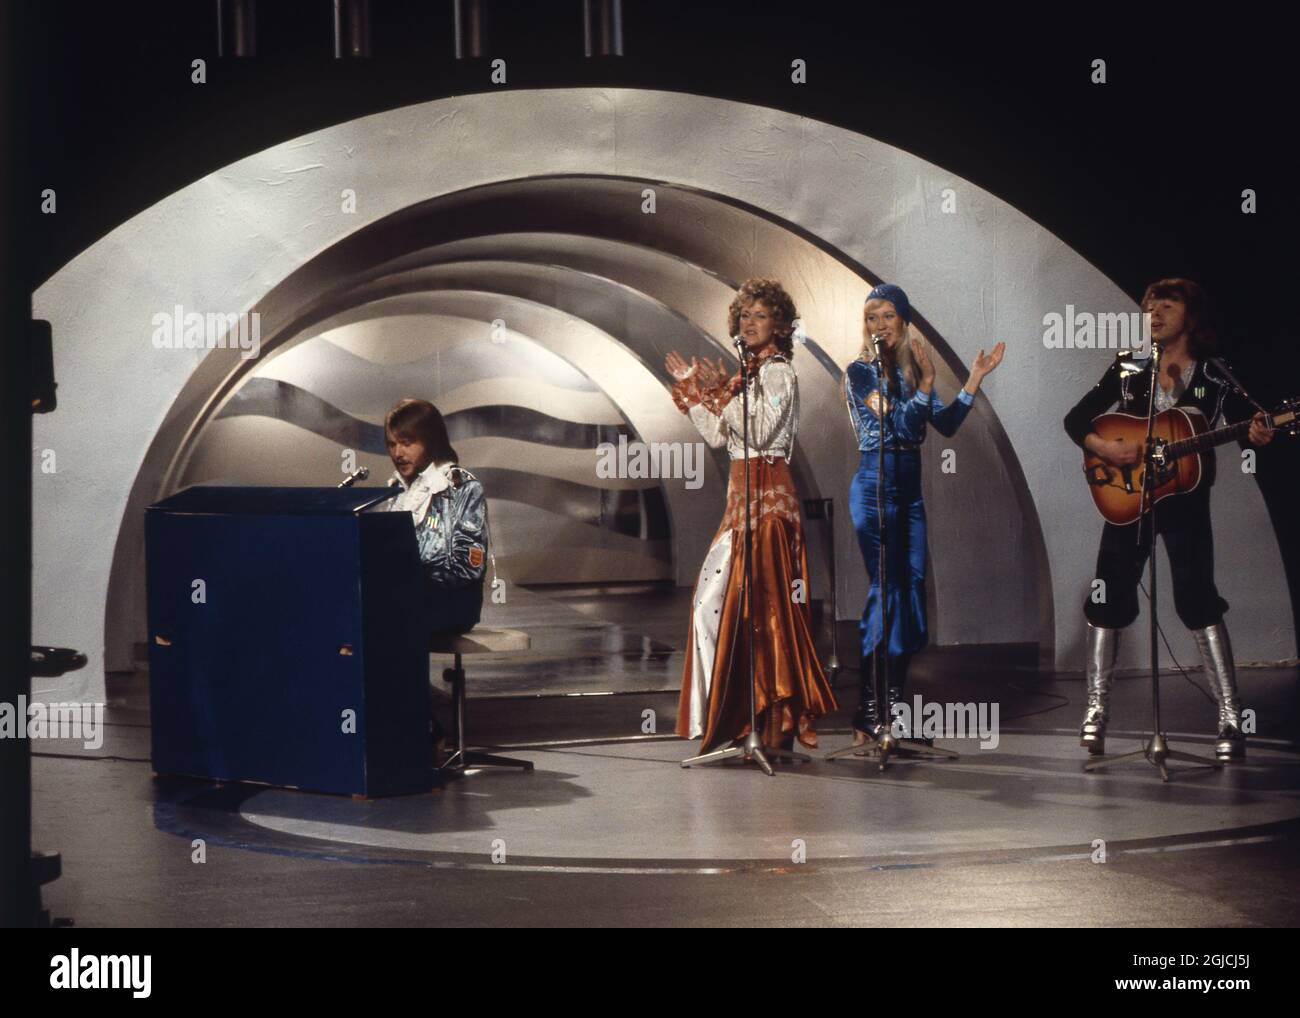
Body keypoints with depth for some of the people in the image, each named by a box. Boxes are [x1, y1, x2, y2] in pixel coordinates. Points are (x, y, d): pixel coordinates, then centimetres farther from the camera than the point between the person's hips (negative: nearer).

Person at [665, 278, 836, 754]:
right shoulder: (751, 373, 18)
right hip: (743, 496, 9)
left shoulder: (778, 372, -8)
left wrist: (722, 392, -16)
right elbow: (719, 436, 16)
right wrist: (692, 390, 14)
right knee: (714, 599, 8)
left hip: (767, 496, -9)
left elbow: (758, 432, -18)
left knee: (762, 604, -9)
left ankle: (782, 718, -3)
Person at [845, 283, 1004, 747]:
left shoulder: (910, 369, 13)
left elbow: (946, 424, 8)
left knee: (912, 586, 5)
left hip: (909, 487, 7)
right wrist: (926, 383, -23)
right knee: (887, 588, -11)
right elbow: (897, 423, -16)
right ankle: (868, 716, -7)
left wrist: (975, 378, 5)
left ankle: (893, 709, 12)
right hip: (875, 485, -7)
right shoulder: (860, 371, -5)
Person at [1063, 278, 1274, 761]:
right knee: (1109, 598, 2)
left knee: (1198, 601, -9)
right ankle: (1096, 711, 12)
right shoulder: (1127, 369, 4)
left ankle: (1231, 719, -4)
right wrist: (1104, 447, -16)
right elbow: (1076, 419, 3)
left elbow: (1250, 423, 1)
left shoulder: (1214, 377, -1)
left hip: (1184, 500, -3)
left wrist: (1259, 436, -23)